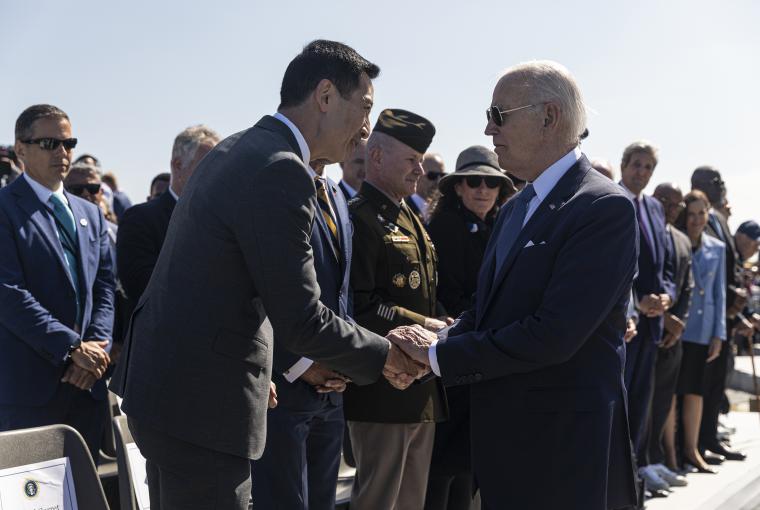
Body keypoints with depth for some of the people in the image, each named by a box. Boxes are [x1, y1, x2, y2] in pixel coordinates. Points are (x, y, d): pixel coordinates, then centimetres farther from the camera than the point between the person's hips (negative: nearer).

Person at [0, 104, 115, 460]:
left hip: (86, 381, 6)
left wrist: (96, 346, -3)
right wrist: (72, 347, -15)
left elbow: (104, 287, 13)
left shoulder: (90, 214, 18)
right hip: (29, 385, -6)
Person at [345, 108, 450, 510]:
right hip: (383, 390, -9)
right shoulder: (360, 219, -13)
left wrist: (442, 326, 5)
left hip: (422, 391, 9)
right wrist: (427, 326, -18)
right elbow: (359, 306, -21)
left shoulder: (410, 220, 17)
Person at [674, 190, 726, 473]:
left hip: (703, 330, 4)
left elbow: (719, 292, 11)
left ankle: (691, 449, 18)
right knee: (670, 389, 0)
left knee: (696, 390, 9)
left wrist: (719, 334, 6)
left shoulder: (717, 249, 10)